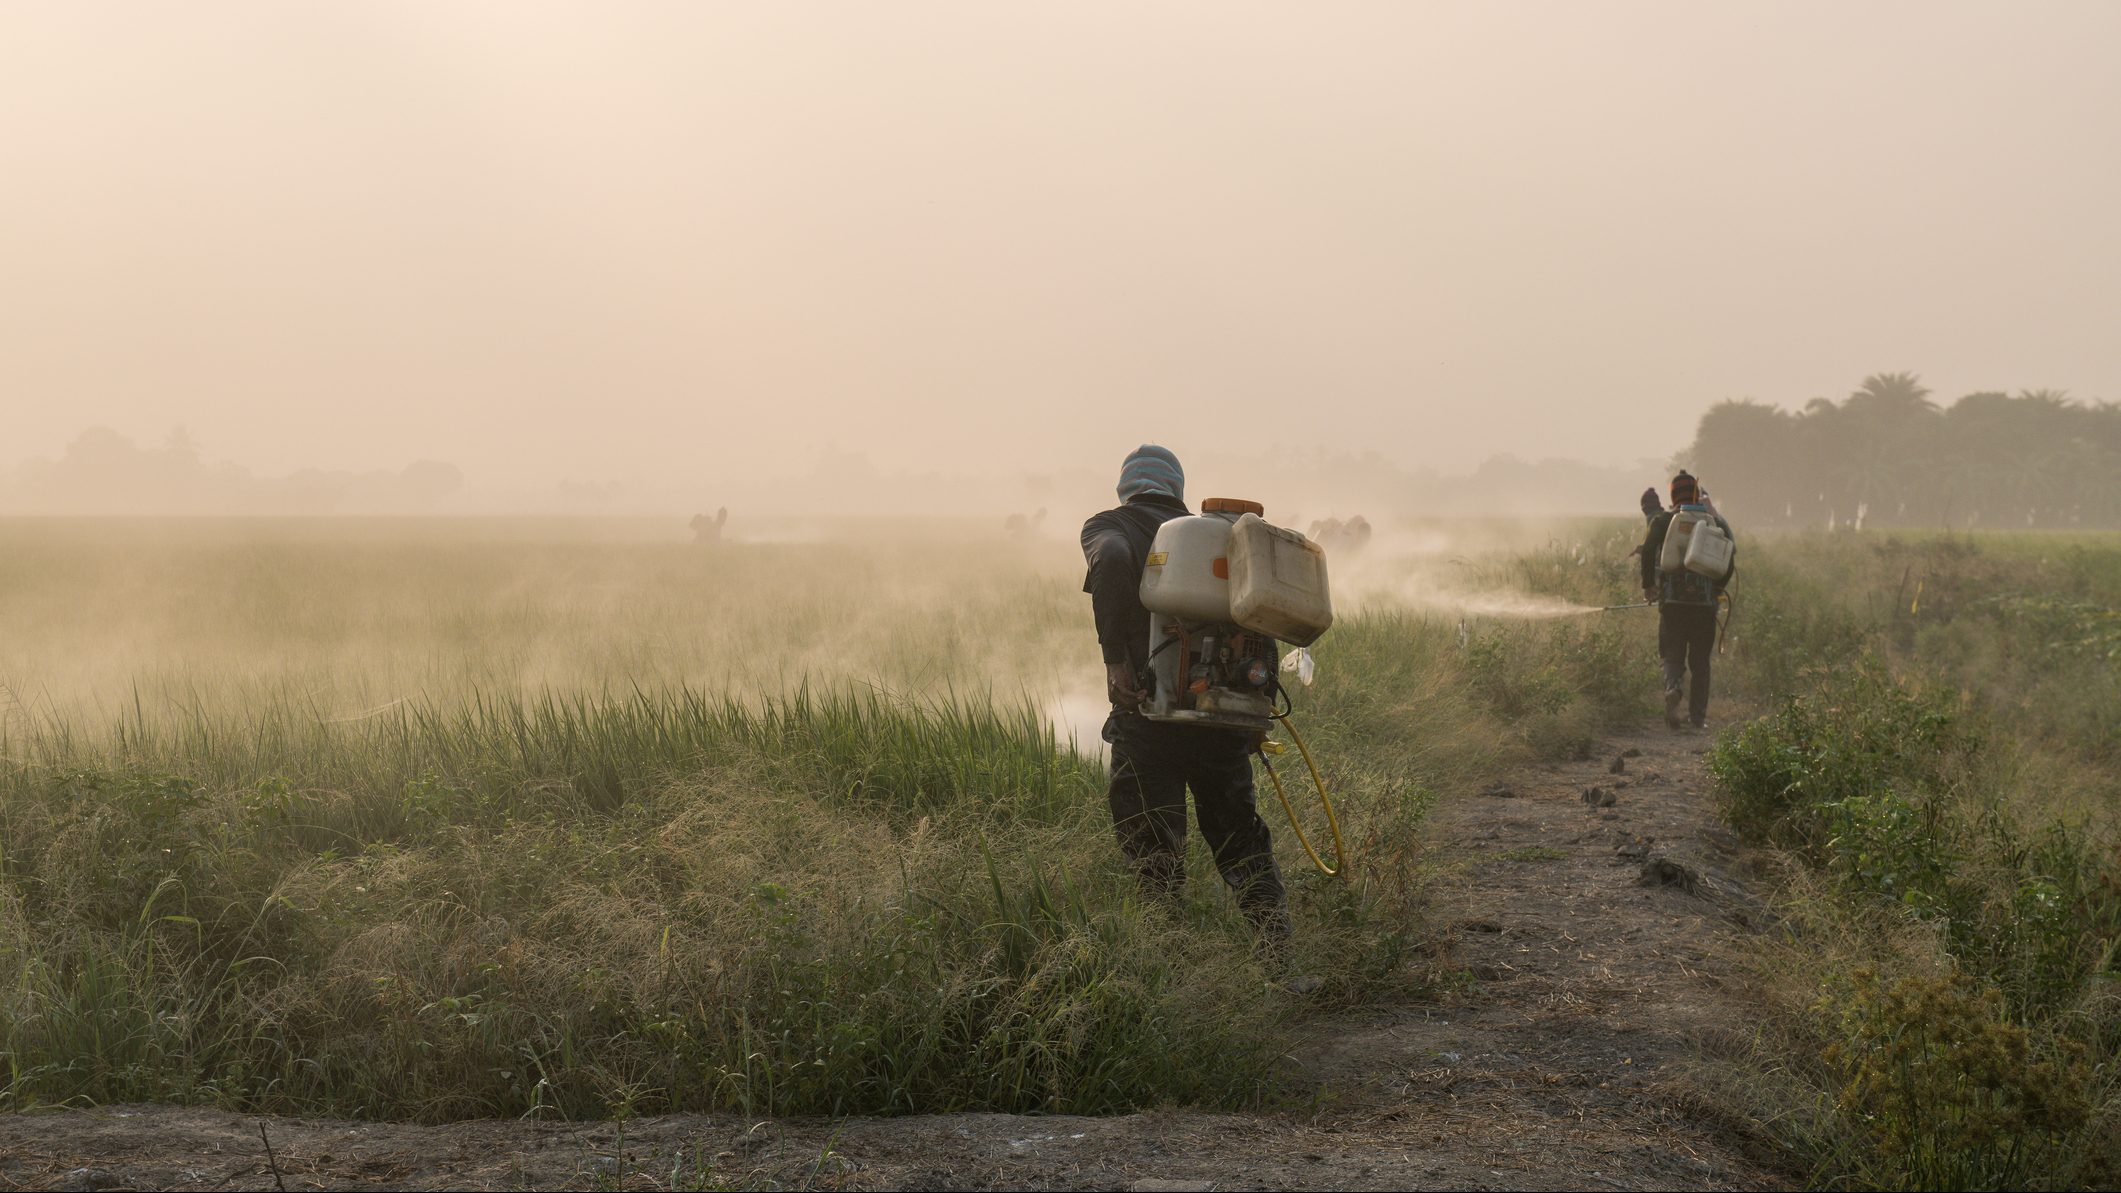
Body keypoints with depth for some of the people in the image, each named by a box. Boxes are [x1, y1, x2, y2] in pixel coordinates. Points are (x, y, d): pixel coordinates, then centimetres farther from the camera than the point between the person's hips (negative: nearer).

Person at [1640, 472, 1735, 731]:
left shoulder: (1663, 521, 4)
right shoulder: (1715, 520, 9)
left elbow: (1648, 551, -10)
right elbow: (1731, 557, 2)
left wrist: (1648, 585, 1)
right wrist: (1718, 588, 15)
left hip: (1672, 599, -1)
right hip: (1705, 600, 1)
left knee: (1673, 654, 5)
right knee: (1700, 660, 10)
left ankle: (1673, 687, -26)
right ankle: (1698, 716, 9)